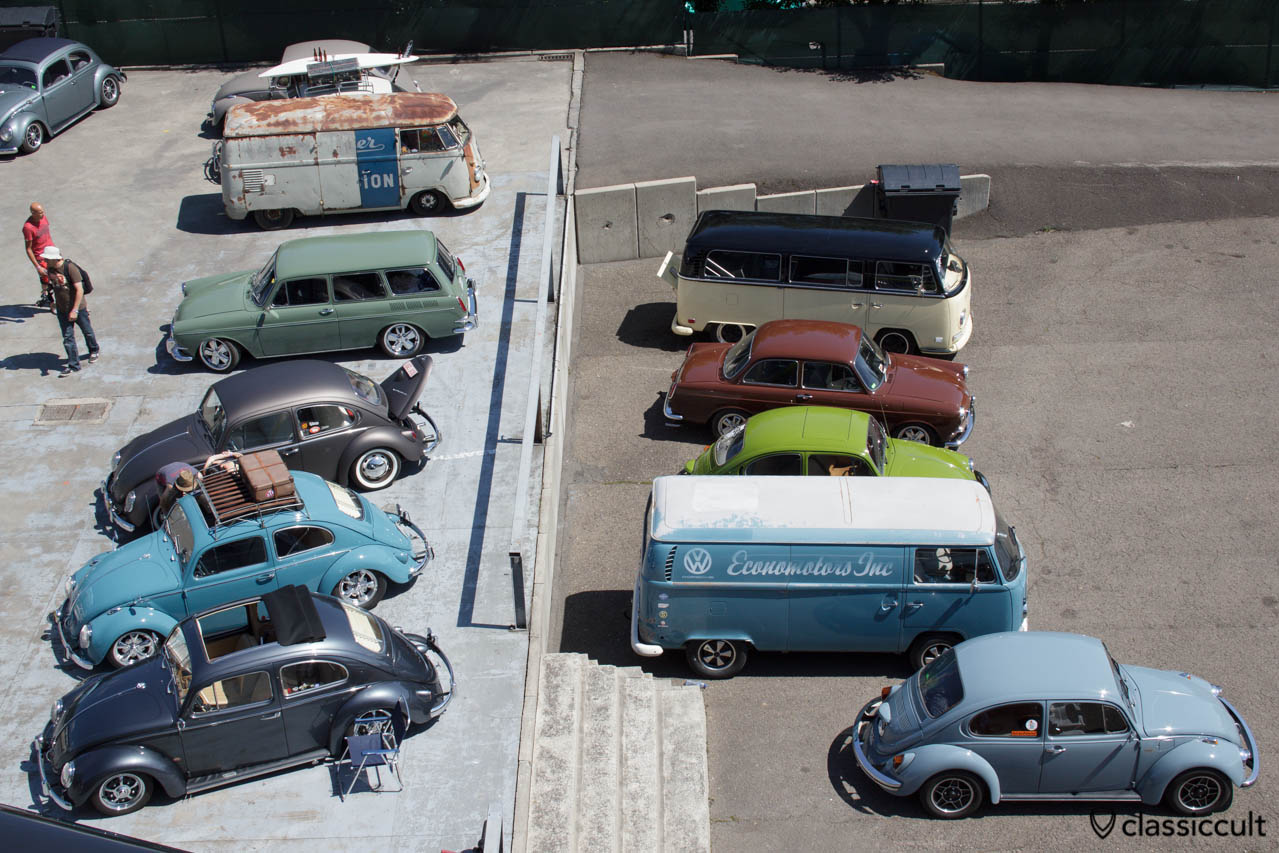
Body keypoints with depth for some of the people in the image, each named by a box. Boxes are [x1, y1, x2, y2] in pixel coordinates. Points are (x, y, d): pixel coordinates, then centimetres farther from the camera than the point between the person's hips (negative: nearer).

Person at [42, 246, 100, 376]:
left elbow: (79, 290, -23)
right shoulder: (50, 269, -3)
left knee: (87, 331, 16)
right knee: (67, 338, 4)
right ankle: (73, 365, 10)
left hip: (78, 308, -5)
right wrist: (55, 303, 19)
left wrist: (75, 310, -24)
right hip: (62, 310, 5)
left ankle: (94, 351, 43)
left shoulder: (70, 268, -23)